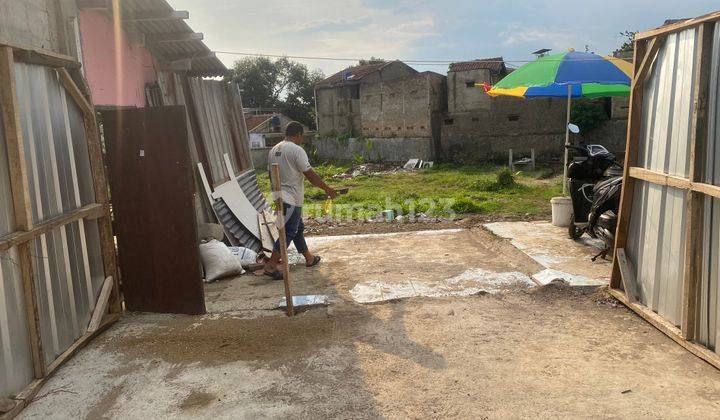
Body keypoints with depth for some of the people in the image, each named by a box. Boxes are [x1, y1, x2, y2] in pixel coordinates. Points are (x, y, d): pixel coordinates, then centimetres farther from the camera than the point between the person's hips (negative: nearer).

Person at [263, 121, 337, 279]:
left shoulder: (273, 150, 10)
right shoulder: (296, 150, -15)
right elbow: (310, 174, -15)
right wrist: (327, 189, -5)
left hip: (280, 197, 9)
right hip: (292, 199, -9)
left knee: (298, 228, 19)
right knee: (288, 232, -6)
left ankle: (309, 258, 30)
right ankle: (270, 266, -8)